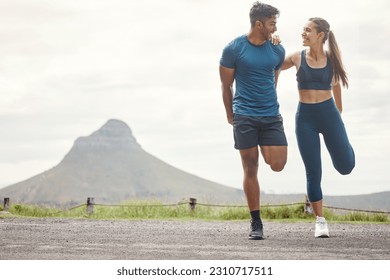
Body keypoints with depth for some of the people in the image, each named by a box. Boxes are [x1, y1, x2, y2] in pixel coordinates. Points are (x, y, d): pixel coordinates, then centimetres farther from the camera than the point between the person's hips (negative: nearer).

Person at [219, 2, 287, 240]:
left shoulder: (277, 50, 5)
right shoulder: (234, 49, -5)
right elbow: (226, 85, 5)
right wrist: (230, 114, 12)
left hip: (271, 115, 3)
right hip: (244, 117, -3)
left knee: (277, 164, -8)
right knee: (250, 170, -1)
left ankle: (265, 150, 28)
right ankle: (256, 223, 7)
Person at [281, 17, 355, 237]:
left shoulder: (332, 59, -1)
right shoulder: (298, 58, -1)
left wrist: (339, 115, 25)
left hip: (328, 114, 0)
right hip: (305, 118, 0)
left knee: (346, 166, 5)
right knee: (313, 173, -2)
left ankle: (341, 145, 41)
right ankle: (321, 221, 9)